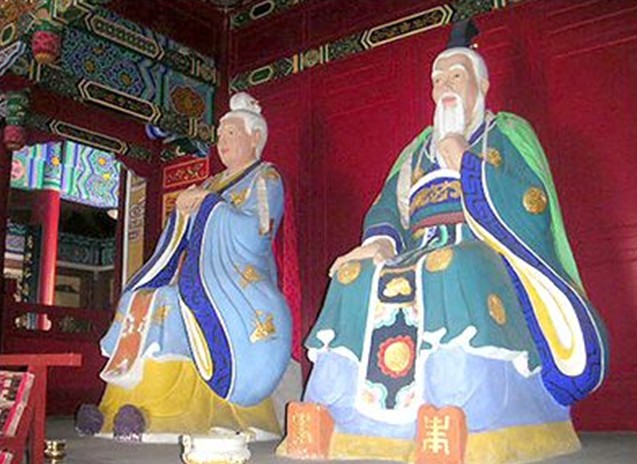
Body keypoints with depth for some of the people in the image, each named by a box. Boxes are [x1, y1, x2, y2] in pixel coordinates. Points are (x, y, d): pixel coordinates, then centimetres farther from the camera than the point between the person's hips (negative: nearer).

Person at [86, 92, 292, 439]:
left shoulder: (265, 178, 5)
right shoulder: (214, 182, 26)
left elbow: (256, 230, -12)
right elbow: (184, 234, 21)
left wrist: (208, 203, -7)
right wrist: (182, 210, 0)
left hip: (240, 280, -6)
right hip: (202, 276, 6)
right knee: (154, 311, -16)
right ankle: (143, 406, -23)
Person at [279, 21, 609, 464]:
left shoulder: (508, 132, 14)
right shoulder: (420, 149, 27)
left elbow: (532, 204, -3)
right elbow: (388, 205, 13)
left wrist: (465, 164, -4)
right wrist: (381, 241, -10)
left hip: (486, 253, -4)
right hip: (422, 255, 5)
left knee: (453, 271, -39)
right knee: (355, 279, -23)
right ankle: (324, 423, -31)